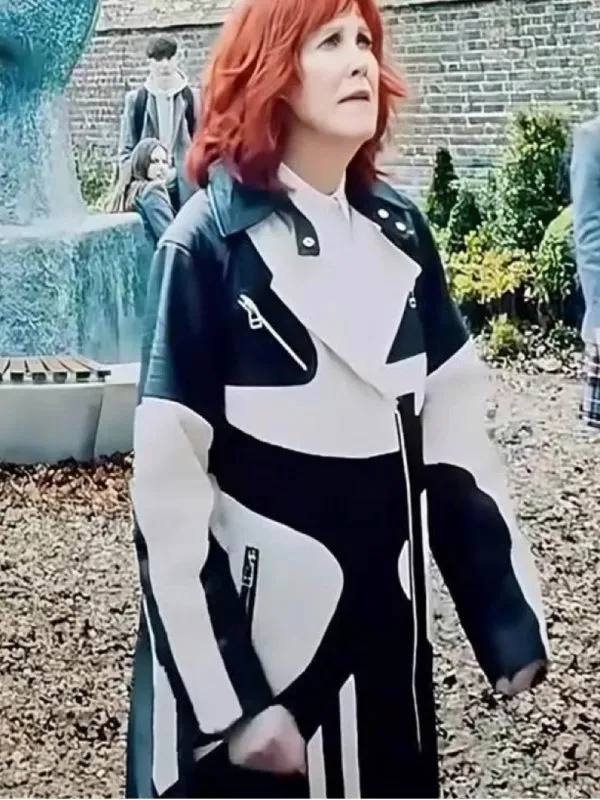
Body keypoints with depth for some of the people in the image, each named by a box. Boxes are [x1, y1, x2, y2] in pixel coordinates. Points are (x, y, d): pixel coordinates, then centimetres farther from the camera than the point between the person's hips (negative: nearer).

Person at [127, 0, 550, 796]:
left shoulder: (399, 230, 1)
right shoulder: (209, 243, -15)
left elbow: (455, 431, 5)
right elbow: (167, 485, -16)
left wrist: (512, 619, 5)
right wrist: (232, 699, -17)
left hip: (385, 624, 5)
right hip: (253, 627, -5)